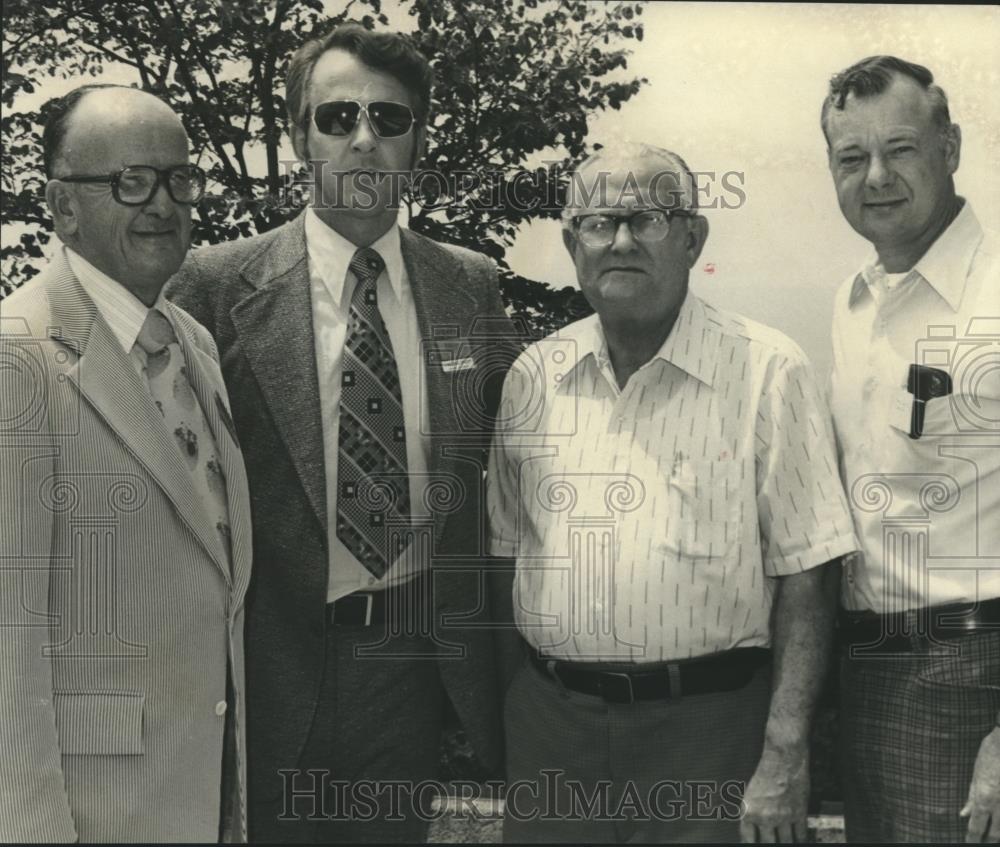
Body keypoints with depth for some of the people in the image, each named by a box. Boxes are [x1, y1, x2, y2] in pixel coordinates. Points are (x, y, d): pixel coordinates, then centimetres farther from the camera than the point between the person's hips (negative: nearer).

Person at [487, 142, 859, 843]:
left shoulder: (768, 371, -8)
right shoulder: (533, 376, 4)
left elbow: (805, 577, -9)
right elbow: (506, 551, 10)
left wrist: (786, 754, -12)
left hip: (707, 726, -3)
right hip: (548, 723, 3)